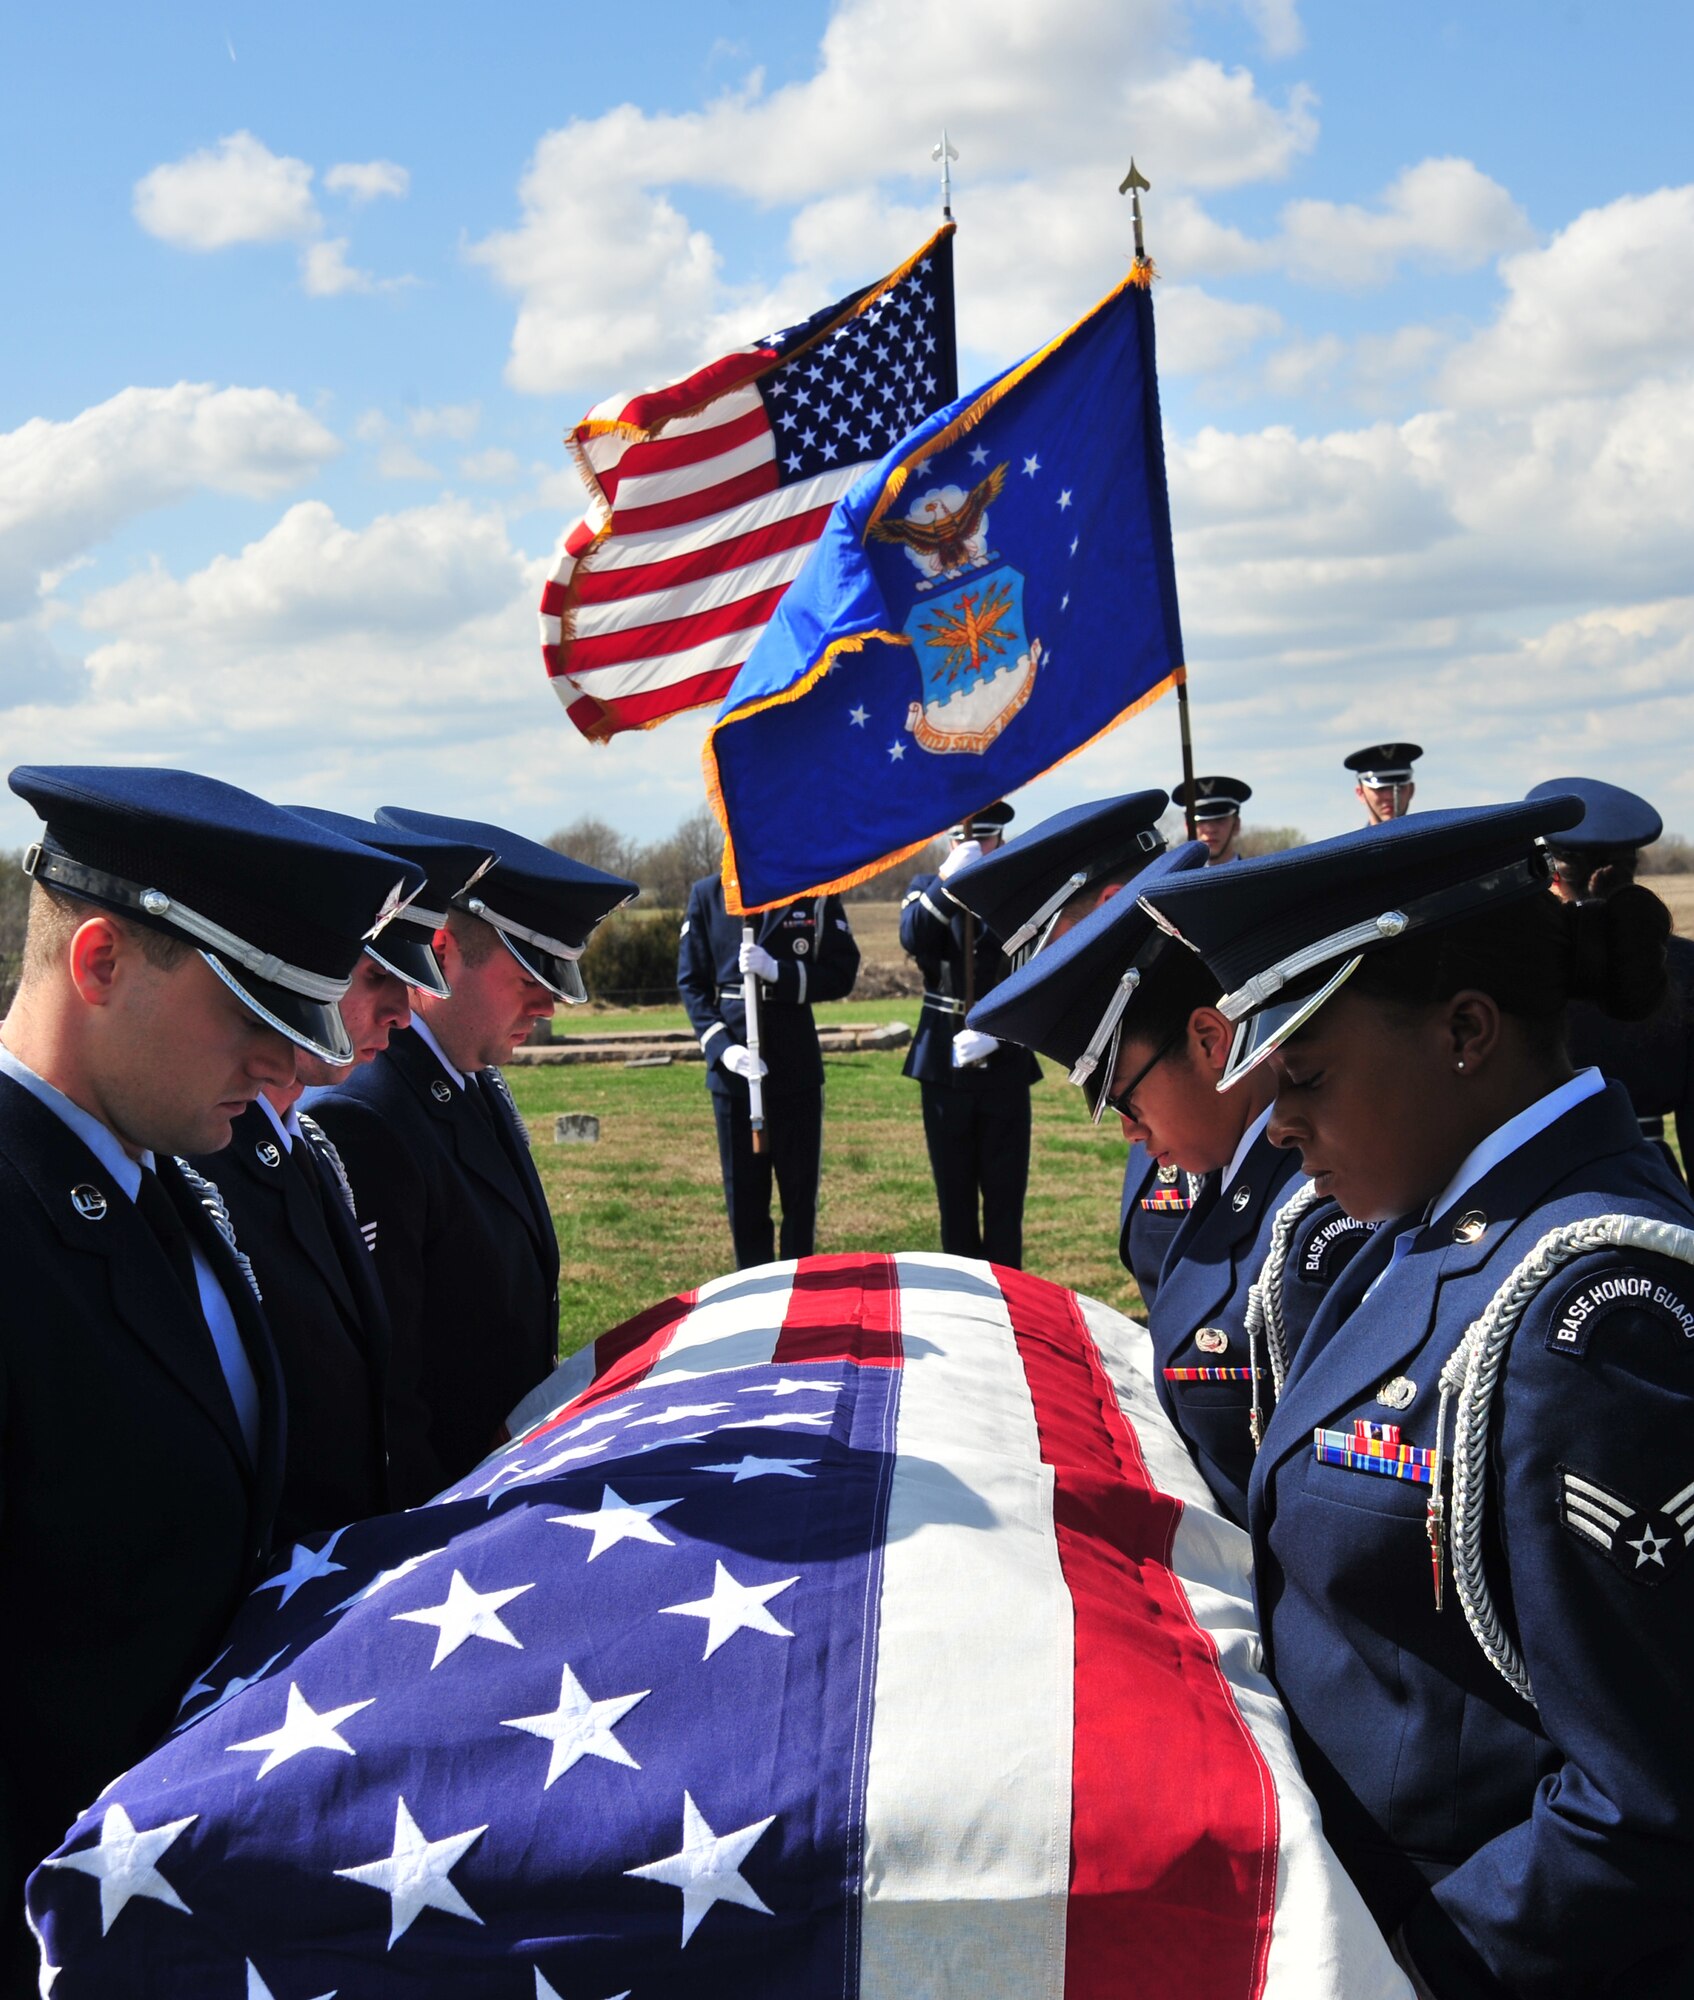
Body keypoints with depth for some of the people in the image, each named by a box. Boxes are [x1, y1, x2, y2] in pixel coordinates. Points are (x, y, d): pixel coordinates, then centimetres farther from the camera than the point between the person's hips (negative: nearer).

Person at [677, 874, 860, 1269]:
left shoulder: (817, 893, 0)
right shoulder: (707, 895, 4)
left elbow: (842, 974, -4)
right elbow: (692, 983, 2)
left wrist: (778, 971, -20)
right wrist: (722, 1047, -13)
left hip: (797, 1069, -1)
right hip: (733, 1070, 1)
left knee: (800, 1189, 6)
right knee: (744, 1193, 7)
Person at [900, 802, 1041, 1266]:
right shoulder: (926, 889, 5)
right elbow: (913, 938, -18)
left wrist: (995, 1033, -19)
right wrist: (949, 880, -31)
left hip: (1005, 1066, -1)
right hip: (944, 1066, 1)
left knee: (1004, 1194, 1)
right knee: (955, 1196, 8)